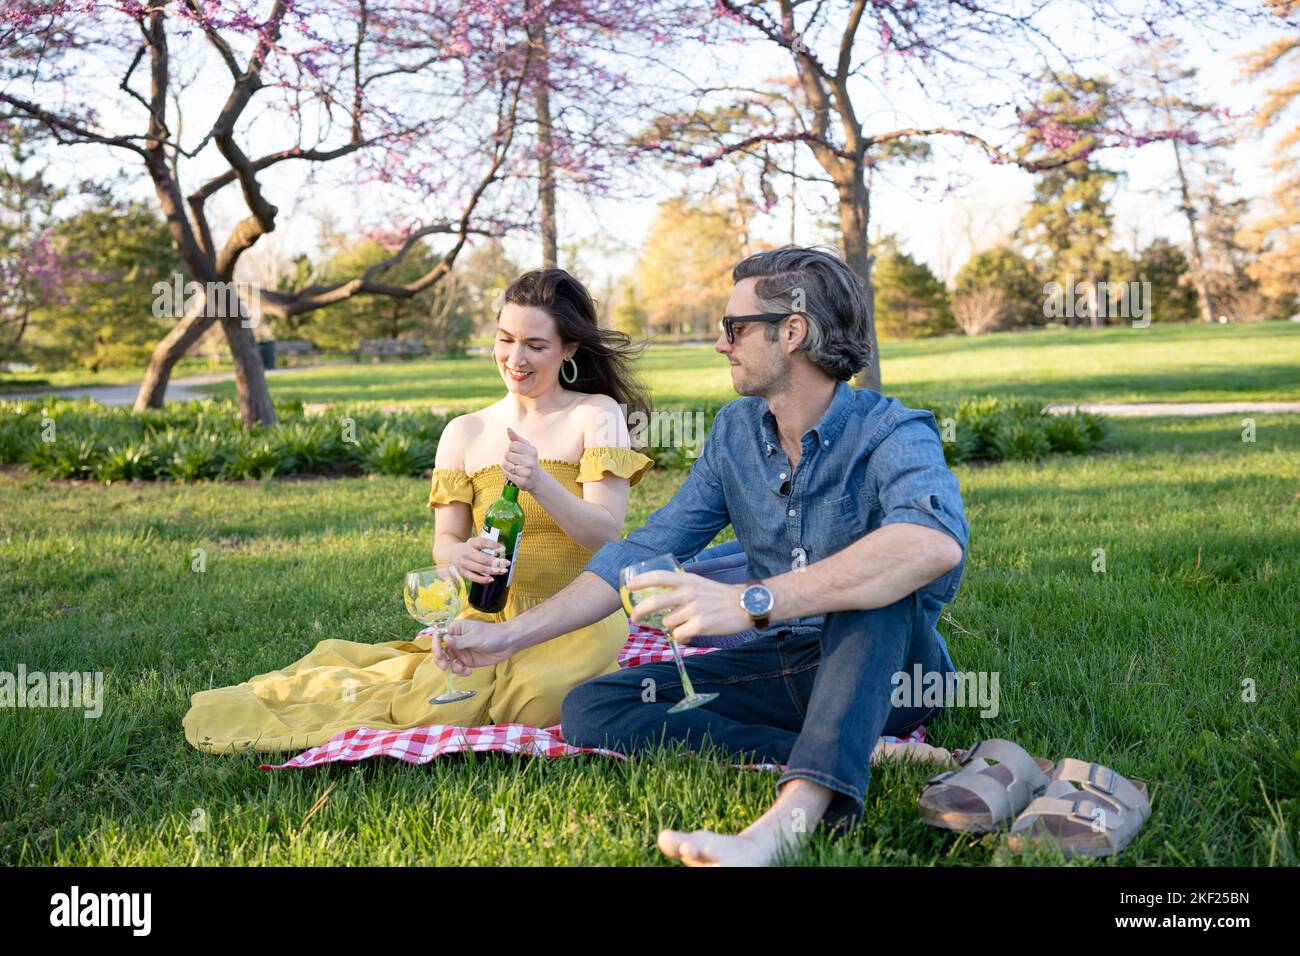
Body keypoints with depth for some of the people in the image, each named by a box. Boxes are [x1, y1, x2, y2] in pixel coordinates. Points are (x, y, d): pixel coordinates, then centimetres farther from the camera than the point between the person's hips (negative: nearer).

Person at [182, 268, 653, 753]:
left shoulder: (597, 414, -2)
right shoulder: (464, 432, 8)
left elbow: (607, 534, -10)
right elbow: (444, 540, 4)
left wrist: (539, 483, -28)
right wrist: (461, 555, -22)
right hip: (490, 614, 3)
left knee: (533, 704, -31)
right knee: (438, 709, -23)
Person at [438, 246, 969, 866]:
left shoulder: (892, 434, -18)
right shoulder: (736, 431, 4)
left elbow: (937, 543, -42)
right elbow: (646, 552, 6)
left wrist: (752, 601, -48)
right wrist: (511, 635, 1)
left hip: (887, 664, -6)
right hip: (783, 663, 7)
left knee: (876, 581, -37)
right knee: (590, 709, -9)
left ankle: (792, 816, -53)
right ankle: (855, 756, -22)